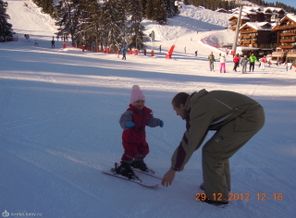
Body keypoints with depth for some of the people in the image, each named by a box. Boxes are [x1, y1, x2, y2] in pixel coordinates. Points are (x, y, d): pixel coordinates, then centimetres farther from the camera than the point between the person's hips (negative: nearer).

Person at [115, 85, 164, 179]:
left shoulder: (146, 112, 0)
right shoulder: (129, 112, -24)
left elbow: (150, 121, 15)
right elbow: (123, 120, -40)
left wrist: (158, 121, 2)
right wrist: (127, 124, -61)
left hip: (140, 137, 8)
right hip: (129, 137, -8)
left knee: (144, 150, 21)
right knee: (130, 152, -14)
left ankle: (137, 162, 46)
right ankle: (124, 167, 3)